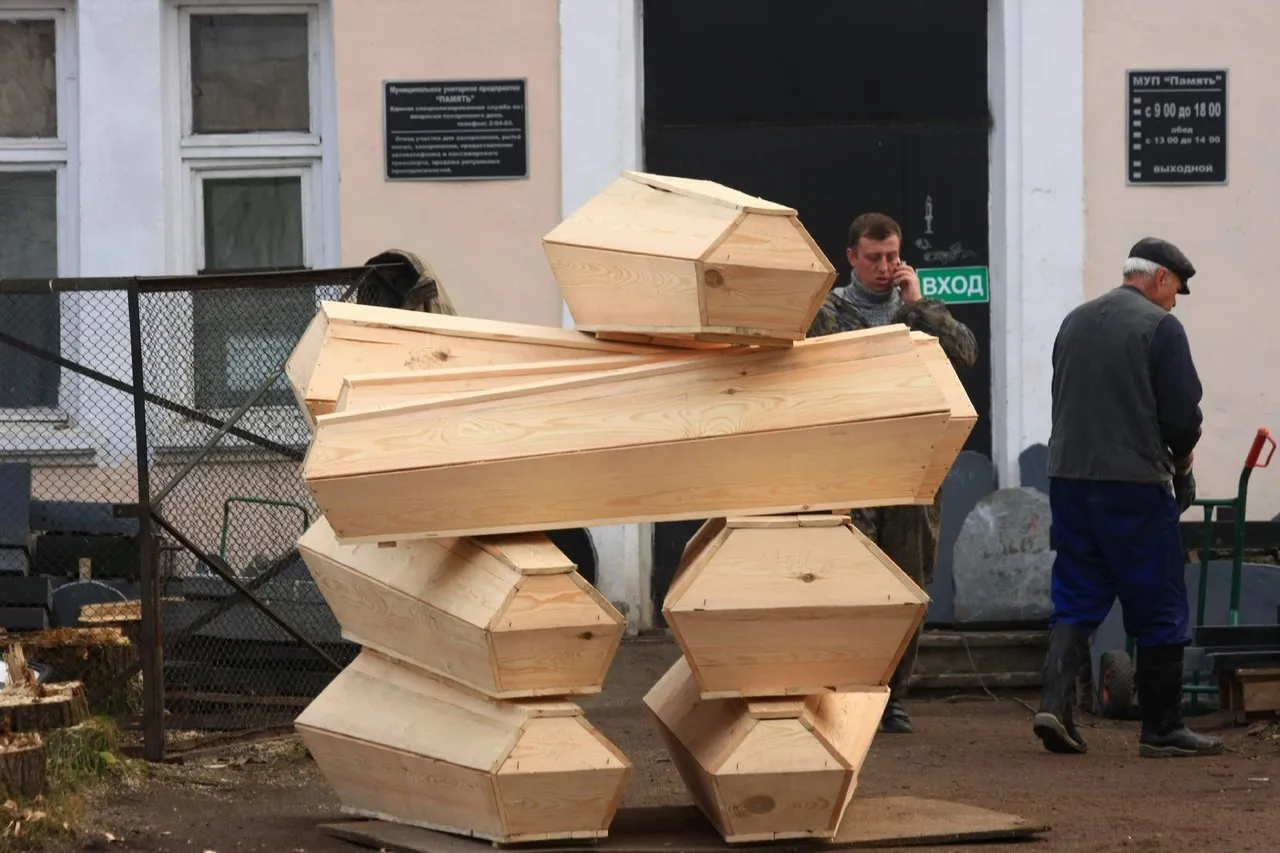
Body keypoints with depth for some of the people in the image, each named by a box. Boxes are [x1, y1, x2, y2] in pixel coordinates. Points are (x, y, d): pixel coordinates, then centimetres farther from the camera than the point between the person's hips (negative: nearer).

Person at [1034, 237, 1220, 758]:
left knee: (1076, 599, 10)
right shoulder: (1160, 327, -8)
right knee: (1159, 608, 3)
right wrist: (1182, 461, 10)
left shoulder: (1075, 323, 13)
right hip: (1135, 483, -6)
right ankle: (1162, 729, 6)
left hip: (1069, 478, 6)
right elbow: (1183, 414, -11)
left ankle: (1055, 704, -7)